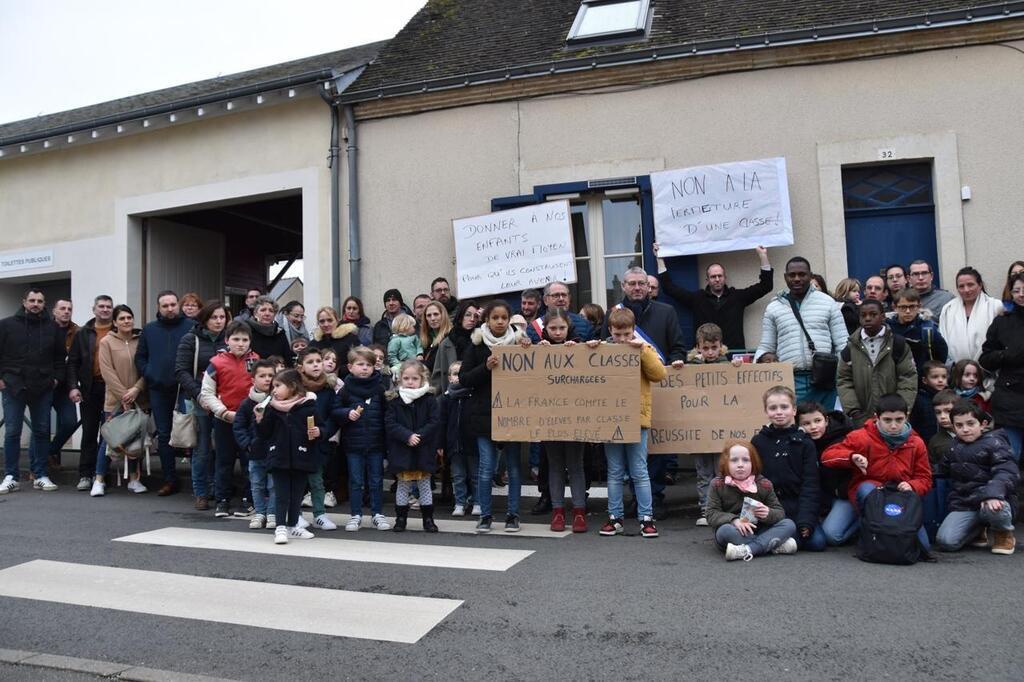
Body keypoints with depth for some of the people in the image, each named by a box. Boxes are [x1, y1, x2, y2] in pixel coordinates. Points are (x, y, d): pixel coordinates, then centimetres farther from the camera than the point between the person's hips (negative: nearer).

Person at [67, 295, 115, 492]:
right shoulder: (83, 333, 9)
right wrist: (73, 386, -4)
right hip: (90, 389, 1)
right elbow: (73, 362, 8)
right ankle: (85, 475, 9)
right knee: (89, 432, 4)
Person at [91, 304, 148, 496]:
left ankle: (135, 479, 17)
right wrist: (123, 395, -11)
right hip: (115, 400, -2)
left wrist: (136, 389, -11)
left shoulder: (141, 340, 5)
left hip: (137, 399, 2)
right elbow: (108, 372, -6)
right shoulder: (106, 342, -1)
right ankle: (99, 480, 10)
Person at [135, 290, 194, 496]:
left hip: (184, 389, -4)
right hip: (158, 390, 4)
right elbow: (140, 357, 18)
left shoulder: (191, 327, -1)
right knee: (164, 435, 8)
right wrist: (148, 374, 3)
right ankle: (170, 480, 17)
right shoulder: (149, 329, 12)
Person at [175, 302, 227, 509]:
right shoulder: (190, 340, 2)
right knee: (201, 449, 3)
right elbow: (181, 371, -2)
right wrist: (199, 394, -13)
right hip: (198, 401, -1)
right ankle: (200, 494, 15)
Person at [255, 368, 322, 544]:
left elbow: (318, 427, 3)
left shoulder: (308, 406, -4)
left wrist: (317, 432, -18)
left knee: (297, 493, 11)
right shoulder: (271, 408, 2)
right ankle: (280, 527, 9)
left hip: (301, 457, 0)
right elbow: (265, 434, 3)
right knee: (281, 494, 2)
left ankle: (292, 526, 25)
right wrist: (260, 420, -14)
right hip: (279, 457, 0)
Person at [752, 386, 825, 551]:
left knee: (817, 542, -17)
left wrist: (806, 520, -11)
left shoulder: (805, 443, 2)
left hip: (798, 505, 1)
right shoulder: (758, 442, 3)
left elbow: (810, 484, -2)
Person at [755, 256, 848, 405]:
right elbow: (765, 346, 12)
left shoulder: (827, 302, 8)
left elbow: (842, 343, 9)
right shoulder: (773, 308, 9)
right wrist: (764, 356, -10)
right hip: (790, 381, 0)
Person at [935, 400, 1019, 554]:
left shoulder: (993, 443, -3)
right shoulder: (954, 446, 15)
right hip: (963, 504, 4)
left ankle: (1004, 533, -1)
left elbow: (1008, 472, -17)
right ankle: (978, 530, 18)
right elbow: (943, 471, 28)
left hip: (992, 502, -4)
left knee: (992, 510, -41)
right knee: (945, 541, -17)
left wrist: (993, 494, -33)